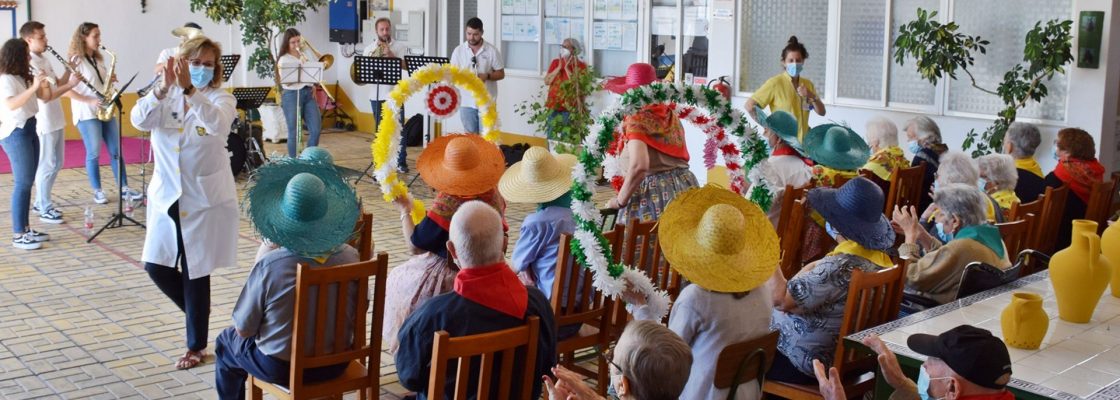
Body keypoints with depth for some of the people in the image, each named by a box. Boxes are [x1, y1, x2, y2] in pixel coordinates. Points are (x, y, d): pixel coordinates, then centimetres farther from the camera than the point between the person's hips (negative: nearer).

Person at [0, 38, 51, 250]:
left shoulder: (24, 78, 12)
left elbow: (45, 96, 15)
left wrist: (44, 84, -4)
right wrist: (33, 87, -30)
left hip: (29, 130, 9)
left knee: (27, 182, 10)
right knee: (22, 183, -10)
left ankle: (26, 229, 17)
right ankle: (18, 235, -7)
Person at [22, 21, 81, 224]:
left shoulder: (44, 61, 12)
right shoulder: (29, 64, -17)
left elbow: (58, 85, 17)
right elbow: (45, 96, -23)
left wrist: (69, 69, 4)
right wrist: (71, 85, -22)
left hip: (56, 121, 9)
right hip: (43, 123, -9)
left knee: (56, 164, 15)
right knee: (47, 165, -1)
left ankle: (40, 203, 26)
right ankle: (45, 209, 9)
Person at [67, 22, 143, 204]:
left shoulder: (98, 60, 14)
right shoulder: (76, 61, -9)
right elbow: (66, 90, -14)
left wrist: (111, 81, 1)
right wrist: (90, 101, -20)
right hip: (87, 113, -7)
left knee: (116, 150, 5)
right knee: (94, 153, -2)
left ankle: (124, 188, 8)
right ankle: (97, 191, 9)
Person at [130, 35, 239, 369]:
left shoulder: (221, 99, -6)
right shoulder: (164, 98, 2)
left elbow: (218, 124, -29)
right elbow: (139, 119, -18)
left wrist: (189, 90, -40)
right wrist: (164, 88, -33)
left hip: (205, 200, -4)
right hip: (167, 196, 4)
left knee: (196, 272, 3)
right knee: (155, 265, 6)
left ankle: (196, 345, 20)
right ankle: (197, 312, 33)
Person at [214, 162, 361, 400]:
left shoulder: (268, 265, -26)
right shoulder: (350, 257, -16)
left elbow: (243, 329, -14)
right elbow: (360, 311, -1)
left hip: (281, 369, -3)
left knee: (226, 342, 26)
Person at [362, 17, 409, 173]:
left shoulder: (401, 47, 4)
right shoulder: (369, 49, 9)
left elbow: (406, 66, -7)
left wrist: (391, 55, -15)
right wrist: (371, 61, -12)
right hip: (376, 96, 2)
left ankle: (401, 162, 2)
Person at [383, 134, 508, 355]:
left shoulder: (446, 205, -29)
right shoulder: (494, 195, -11)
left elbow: (414, 246, -19)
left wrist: (405, 211, -7)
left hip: (448, 276, -6)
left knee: (397, 281, 22)